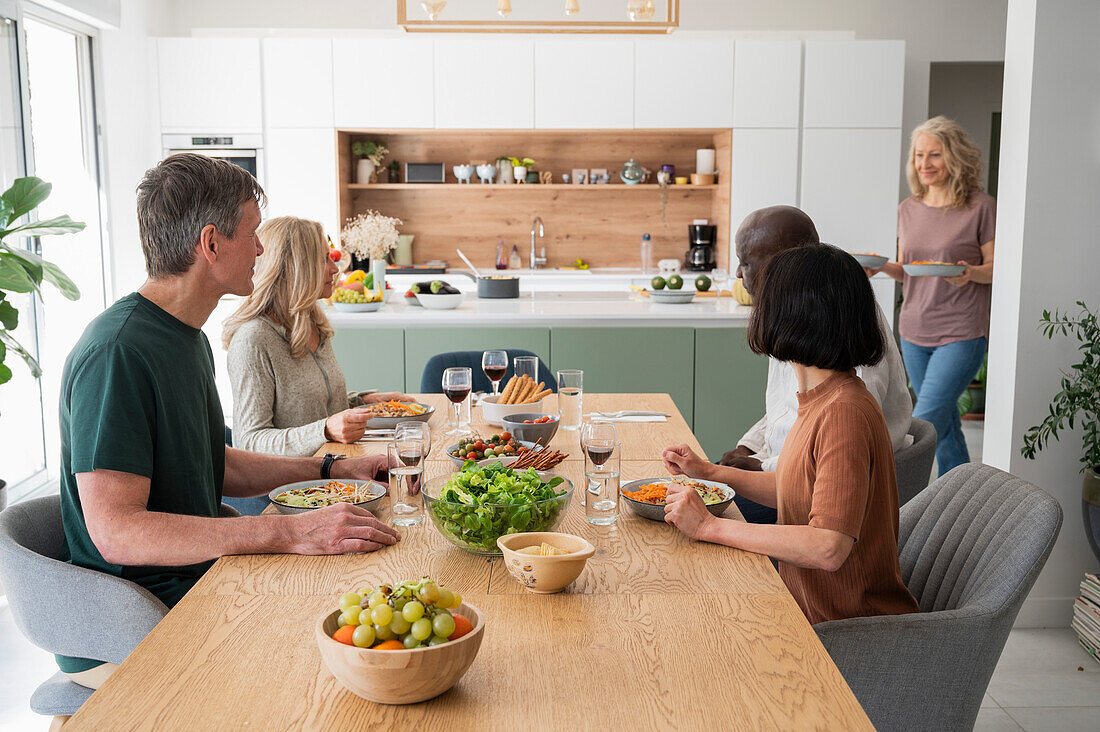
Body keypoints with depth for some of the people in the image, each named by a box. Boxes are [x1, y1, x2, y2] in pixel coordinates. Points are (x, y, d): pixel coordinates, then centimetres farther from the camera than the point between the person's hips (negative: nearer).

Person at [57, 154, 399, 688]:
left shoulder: (188, 338, 13)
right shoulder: (116, 352, -21)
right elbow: (116, 532, -29)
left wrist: (331, 469, 14)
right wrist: (290, 532, -34)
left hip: (199, 580, 9)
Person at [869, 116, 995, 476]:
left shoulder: (981, 206, -5)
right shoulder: (908, 208, 9)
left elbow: (997, 270, -3)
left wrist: (970, 273, -24)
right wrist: (882, 267, -4)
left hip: (961, 334, -5)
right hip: (914, 331, 6)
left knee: (924, 425, -12)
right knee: (945, 426, 14)